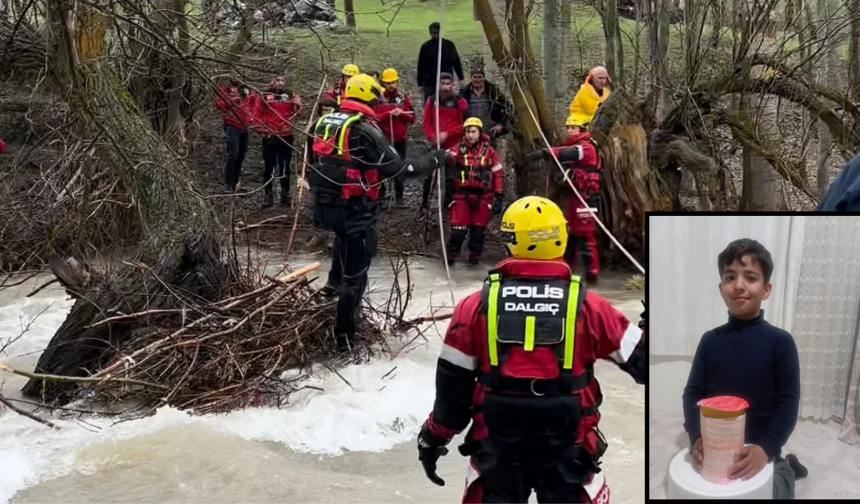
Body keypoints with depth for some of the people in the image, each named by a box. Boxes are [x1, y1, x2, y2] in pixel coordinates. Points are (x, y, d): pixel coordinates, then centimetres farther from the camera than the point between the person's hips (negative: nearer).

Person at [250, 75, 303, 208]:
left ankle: (285, 194, 16)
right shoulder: (264, 96, 0)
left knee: (285, 167, 9)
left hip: (286, 137, 1)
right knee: (269, 167, 5)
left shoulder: (291, 95, 4)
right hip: (269, 137, -1)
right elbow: (257, 113, 4)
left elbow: (297, 113, -5)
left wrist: (298, 106, -26)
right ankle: (268, 194, 11)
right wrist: (261, 130, -2)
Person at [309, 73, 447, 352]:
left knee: (345, 236, 39)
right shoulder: (364, 129, -16)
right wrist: (436, 159, -7)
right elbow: (397, 168, -18)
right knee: (355, 274, 2)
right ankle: (344, 335, 8)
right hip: (354, 209, -8)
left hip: (325, 205, 8)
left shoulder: (324, 122, 7)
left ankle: (333, 283, 45)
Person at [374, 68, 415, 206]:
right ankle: (380, 195, 17)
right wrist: (389, 114, -22)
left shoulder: (404, 98, 3)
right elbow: (374, 117, -10)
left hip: (400, 140, 2)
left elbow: (412, 118, 2)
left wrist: (402, 113, -16)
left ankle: (399, 196, 12)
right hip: (383, 139, -1)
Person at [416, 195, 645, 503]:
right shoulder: (586, 305, -9)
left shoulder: (477, 306, -7)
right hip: (567, 450, 0)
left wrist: (434, 437, 11)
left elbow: (452, 384, -1)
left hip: (497, 448, 1)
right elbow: (640, 357, -2)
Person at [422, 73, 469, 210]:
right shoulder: (431, 100, 4)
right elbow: (426, 121, 6)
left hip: (454, 145, -3)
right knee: (430, 173, 5)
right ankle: (424, 202, 15)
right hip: (436, 144, 3)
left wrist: (447, 134, -15)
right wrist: (432, 136, -11)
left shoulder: (459, 101, -6)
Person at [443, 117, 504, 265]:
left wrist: (499, 197, 4)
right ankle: (451, 254, 11)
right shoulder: (458, 150, 2)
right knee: (458, 228, -6)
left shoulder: (489, 152, 4)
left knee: (478, 229, 7)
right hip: (461, 194, -1)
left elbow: (498, 175, 7)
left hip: (482, 196, 1)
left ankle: (475, 255, 23)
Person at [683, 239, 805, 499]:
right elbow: (693, 392, -2)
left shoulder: (780, 342, -10)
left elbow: (789, 402, -13)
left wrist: (765, 448, -28)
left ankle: (785, 471, 36)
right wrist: (697, 437, -21)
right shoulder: (710, 340, -1)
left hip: (760, 453, -3)